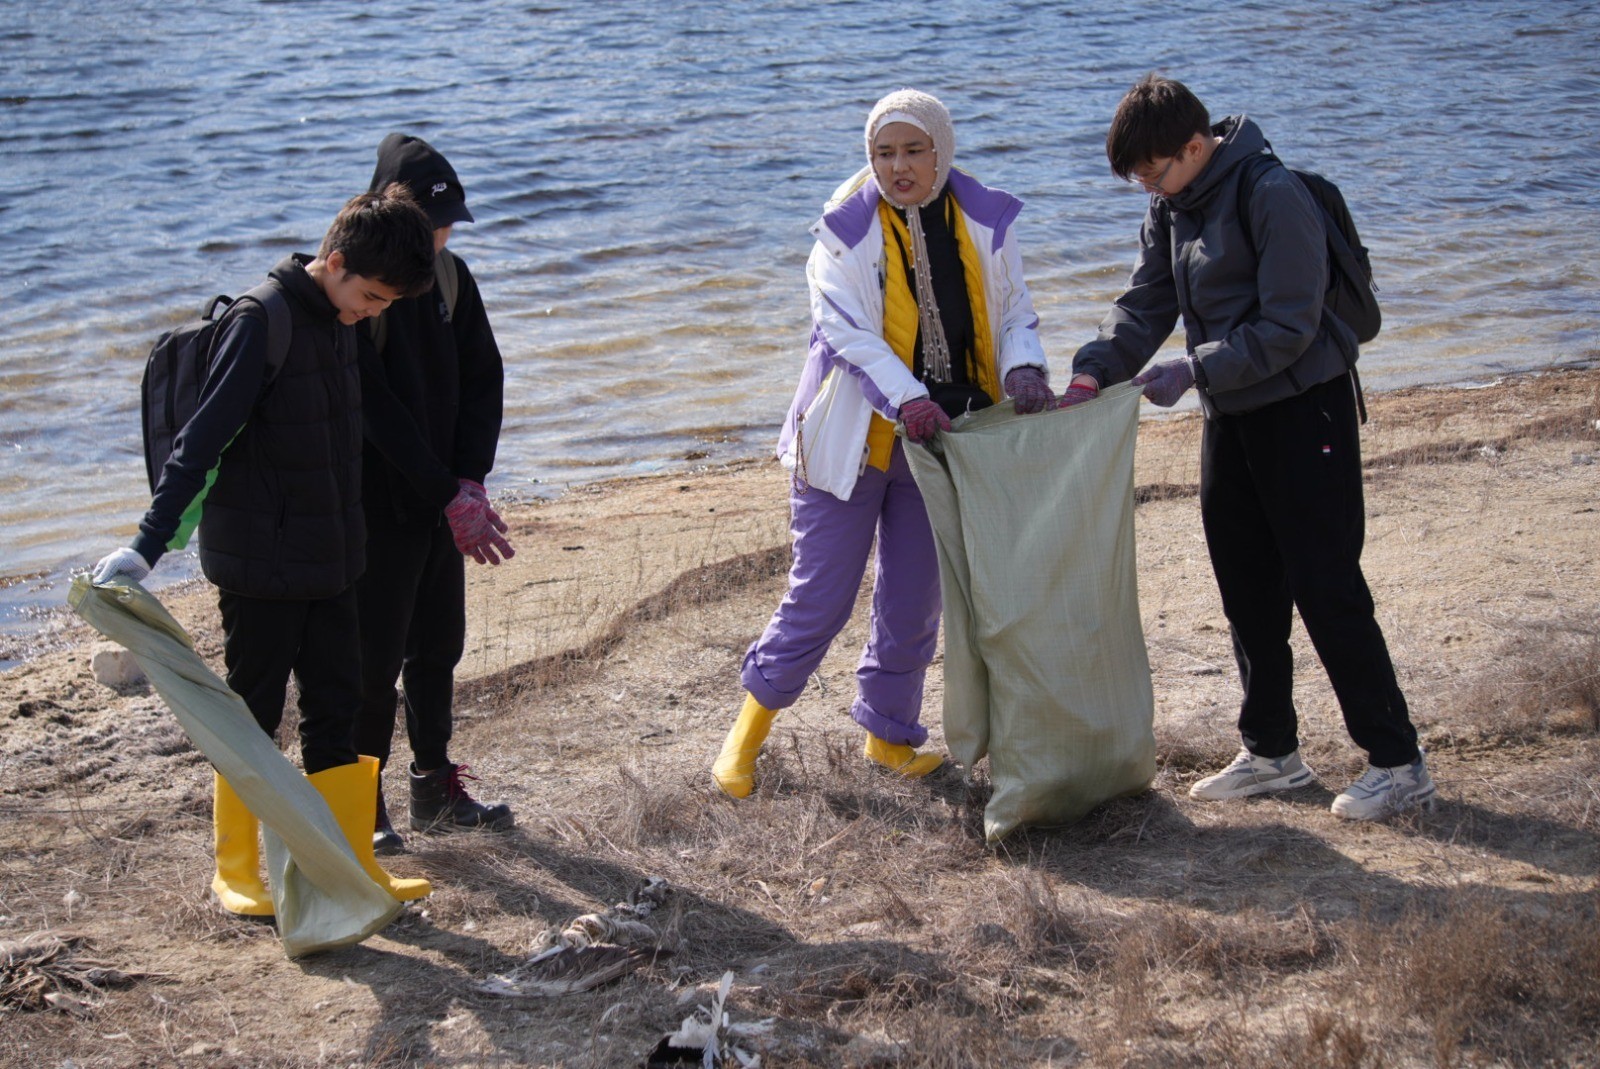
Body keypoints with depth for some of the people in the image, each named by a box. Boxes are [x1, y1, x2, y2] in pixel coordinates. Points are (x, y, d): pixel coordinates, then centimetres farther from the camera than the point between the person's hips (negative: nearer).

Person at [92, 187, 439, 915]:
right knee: (253, 716, 3)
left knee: (337, 705, 10)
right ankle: (235, 875, 17)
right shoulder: (260, 323, -17)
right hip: (260, 566, -8)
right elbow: (201, 440, -22)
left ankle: (351, 868, 19)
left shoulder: (336, 323, 8)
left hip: (327, 563, 8)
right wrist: (148, 545, -25)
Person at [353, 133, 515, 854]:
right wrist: (450, 497, -22)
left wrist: (470, 481, -8)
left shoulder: (449, 276, 4)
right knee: (375, 658, 1)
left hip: (443, 504, 7)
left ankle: (435, 789, 29)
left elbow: (482, 380, 6)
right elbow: (377, 410, -21)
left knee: (439, 649, 15)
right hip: (379, 506, -7)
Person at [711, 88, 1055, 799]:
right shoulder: (847, 228, -9)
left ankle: (888, 732, 30)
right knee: (820, 598, 0)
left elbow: (1015, 314, 5)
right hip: (857, 438, -3)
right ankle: (750, 728, 18)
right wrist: (906, 397, -33)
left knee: (913, 601, 12)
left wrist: (1023, 370, -18)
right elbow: (846, 329, -19)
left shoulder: (984, 223, 1)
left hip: (942, 440, 3)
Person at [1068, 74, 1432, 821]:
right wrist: (1095, 368, -11)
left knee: (1326, 589, -7)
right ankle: (1272, 752, 23)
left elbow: (1288, 326, -20)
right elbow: (1145, 306, 6)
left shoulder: (1273, 196, -19)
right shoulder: (1170, 210, 6)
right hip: (1231, 417, 8)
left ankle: (1398, 762, 1)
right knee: (1248, 592, 12)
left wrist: (1195, 369, -24)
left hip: (1302, 410, -8)